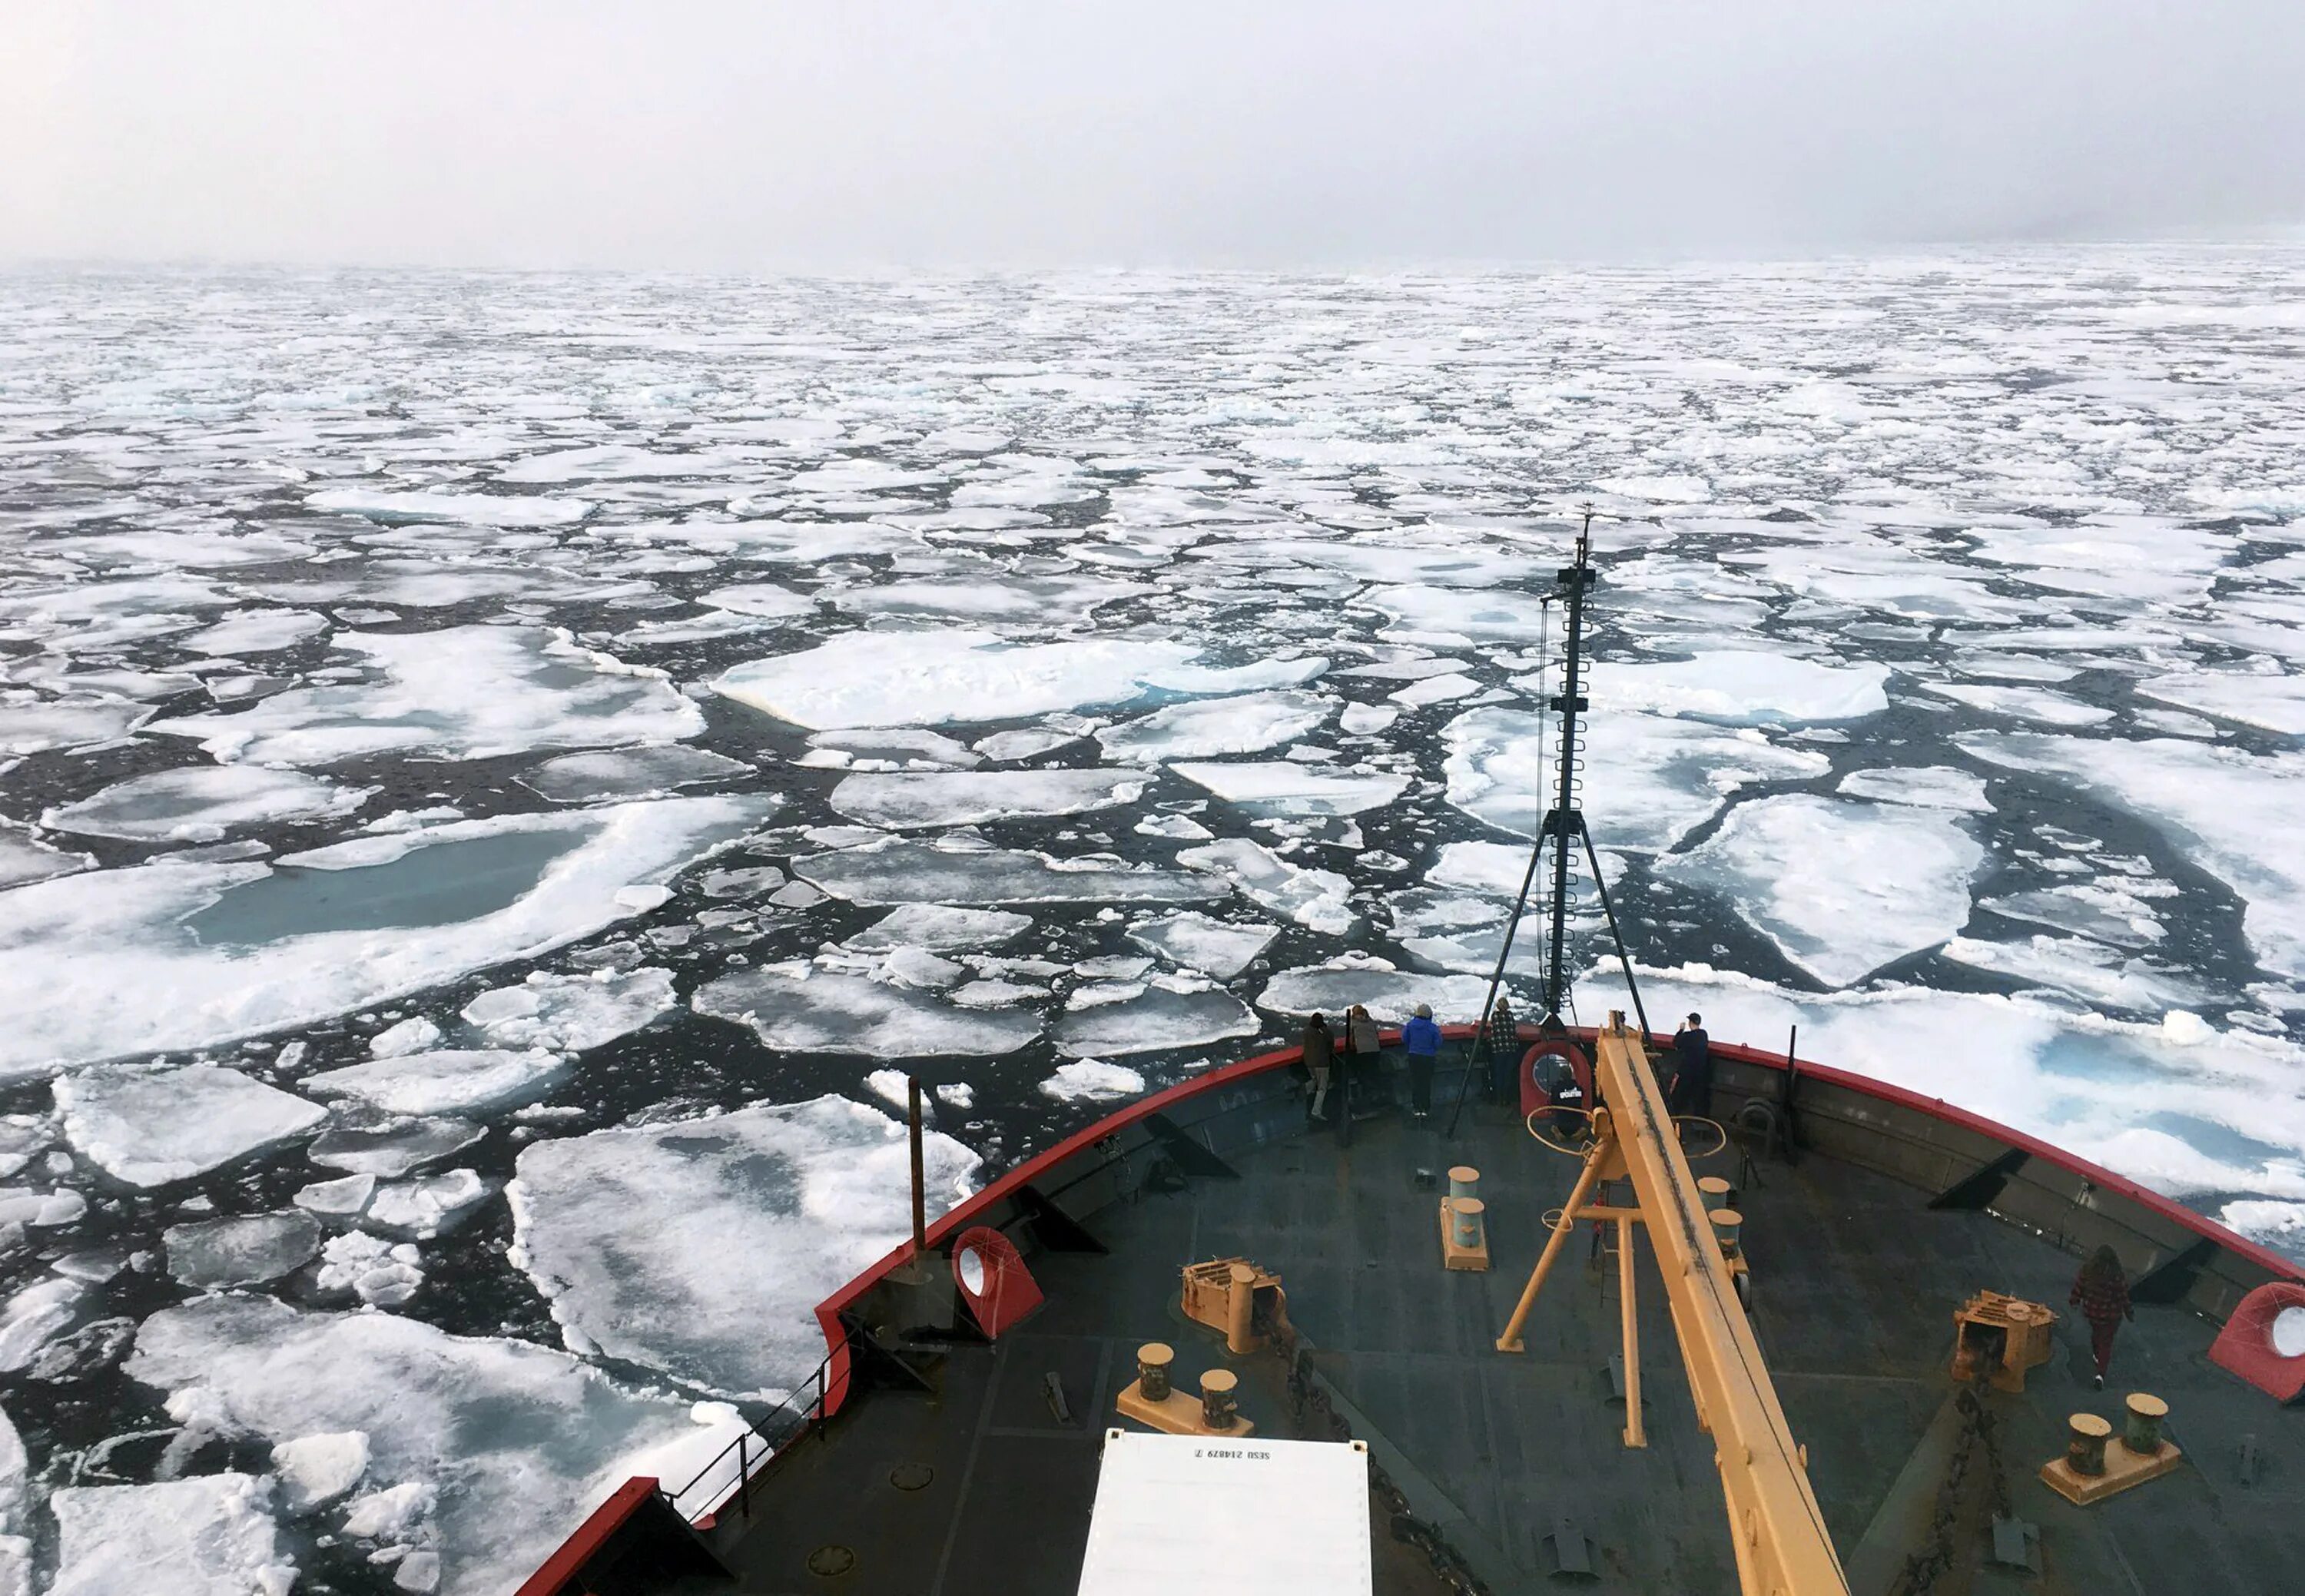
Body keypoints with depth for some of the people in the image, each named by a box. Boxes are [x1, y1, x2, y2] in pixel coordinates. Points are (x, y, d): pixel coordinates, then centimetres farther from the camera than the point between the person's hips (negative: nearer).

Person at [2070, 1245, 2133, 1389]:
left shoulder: (2087, 1270, -15)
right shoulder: (2117, 1277, -25)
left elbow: (2078, 1287, -3)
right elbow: (2124, 1298, -15)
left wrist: (2075, 1301, 15)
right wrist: (2129, 1313, 3)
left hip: (2091, 1311, 3)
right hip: (2110, 1316, -3)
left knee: (2096, 1332, 31)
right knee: (2106, 1342, 7)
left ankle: (2097, 1355, 54)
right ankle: (2101, 1374, -3)